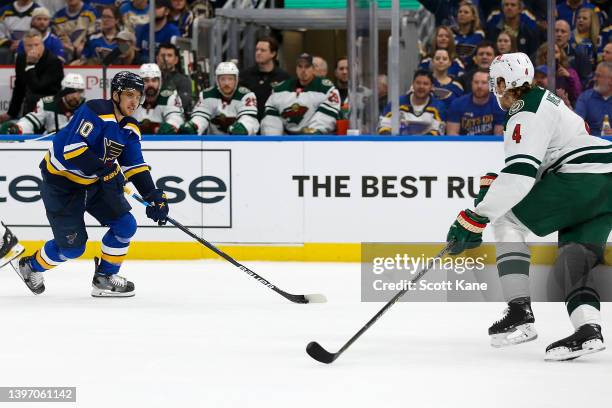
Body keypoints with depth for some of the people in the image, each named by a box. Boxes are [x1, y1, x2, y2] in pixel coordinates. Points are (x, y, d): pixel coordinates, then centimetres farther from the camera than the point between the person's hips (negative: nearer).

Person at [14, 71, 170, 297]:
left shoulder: (130, 128, 1)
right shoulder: (95, 112, -25)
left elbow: (135, 166, 1)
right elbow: (72, 148, -32)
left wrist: (154, 196, -12)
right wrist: (105, 169, -36)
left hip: (95, 183, 8)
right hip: (61, 182, -8)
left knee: (125, 225, -4)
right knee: (73, 246, -5)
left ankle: (105, 278, 12)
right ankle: (31, 266, 22)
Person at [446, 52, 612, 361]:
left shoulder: (528, 113, -11)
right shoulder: (538, 100, 21)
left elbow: (520, 174, -22)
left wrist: (475, 217, -22)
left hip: (580, 180, -10)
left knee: (507, 223, -2)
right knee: (572, 260, 6)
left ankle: (519, 315, -7)